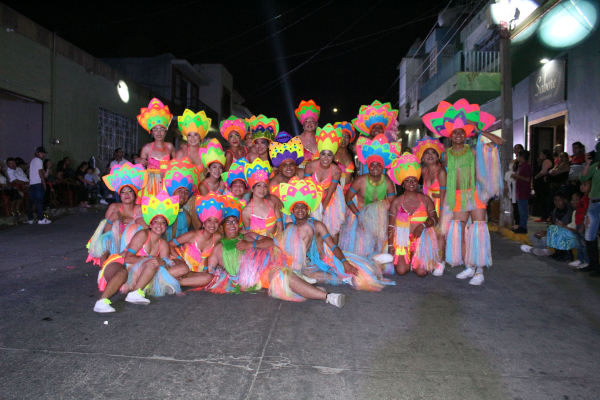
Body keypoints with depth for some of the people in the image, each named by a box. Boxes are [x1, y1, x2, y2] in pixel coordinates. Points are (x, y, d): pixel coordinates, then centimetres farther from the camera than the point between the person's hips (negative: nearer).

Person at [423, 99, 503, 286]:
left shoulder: (473, 150, 2)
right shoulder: (446, 155, 8)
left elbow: (499, 142, -3)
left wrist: (480, 131, -9)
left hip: (475, 195, -3)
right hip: (457, 197, 3)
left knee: (478, 231, -6)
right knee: (460, 232, 5)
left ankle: (479, 271, -1)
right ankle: (469, 267, 17)